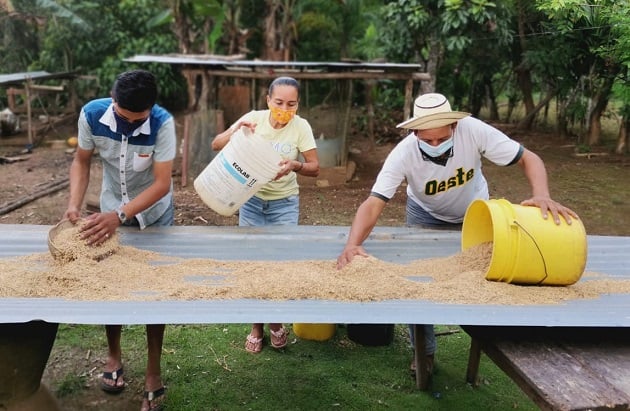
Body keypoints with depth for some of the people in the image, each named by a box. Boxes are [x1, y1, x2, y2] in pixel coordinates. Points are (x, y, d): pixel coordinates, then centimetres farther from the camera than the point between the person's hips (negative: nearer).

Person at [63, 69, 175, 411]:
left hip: (154, 215, -2)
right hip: (110, 213, 2)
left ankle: (153, 374, 17)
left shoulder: (162, 123, -30)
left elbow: (162, 183, -30)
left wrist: (120, 215, -39)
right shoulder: (92, 114, -22)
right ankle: (113, 356, 34)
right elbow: (81, 161, -8)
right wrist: (74, 204, -23)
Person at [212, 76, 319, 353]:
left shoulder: (301, 126, -14)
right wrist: (235, 131, -30)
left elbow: (315, 168, -14)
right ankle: (256, 326, 23)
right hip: (252, 201, 1)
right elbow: (216, 146, -11)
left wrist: (294, 165, -35)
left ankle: (276, 323, 24)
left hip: (285, 204, -1)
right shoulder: (254, 118, -13)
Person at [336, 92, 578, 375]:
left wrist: (542, 196, -48)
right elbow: (374, 203, -41)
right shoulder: (403, 153, -36)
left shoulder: (474, 131, -36)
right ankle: (424, 351, 15)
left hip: (475, 214, 1)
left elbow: (529, 159, -28)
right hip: (426, 215, 0)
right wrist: (352, 245, -59)